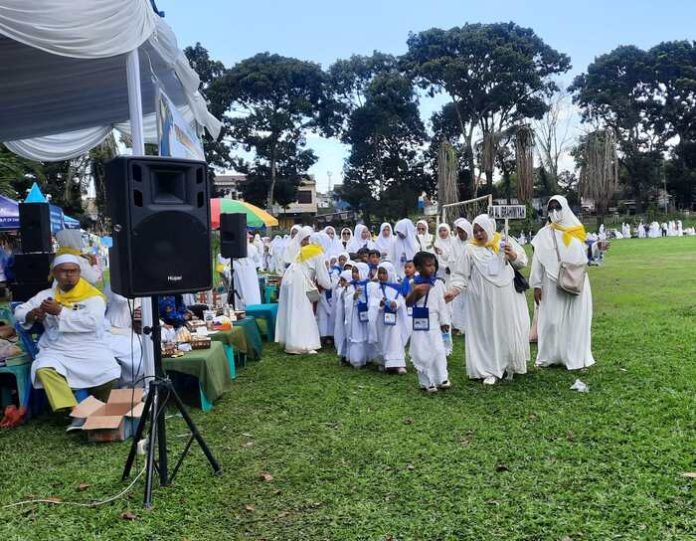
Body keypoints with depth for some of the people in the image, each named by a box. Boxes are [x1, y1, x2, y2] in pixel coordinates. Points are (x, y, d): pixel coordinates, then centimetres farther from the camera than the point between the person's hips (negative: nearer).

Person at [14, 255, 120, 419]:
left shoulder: (92, 296, 0)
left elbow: (92, 322, -15)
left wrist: (59, 311, -16)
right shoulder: (46, 295, 13)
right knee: (43, 369, -31)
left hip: (90, 350, -2)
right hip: (57, 351, 3)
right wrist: (32, 314, -6)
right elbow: (19, 311, 18)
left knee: (111, 375, -26)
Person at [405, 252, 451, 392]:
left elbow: (442, 303, 3)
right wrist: (415, 291, -21)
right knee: (422, 353, 5)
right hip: (419, 322, 0)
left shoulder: (438, 283, 0)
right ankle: (426, 382, 16)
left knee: (438, 350, -2)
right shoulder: (415, 284, -2)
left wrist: (444, 321, 1)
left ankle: (442, 379, 10)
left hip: (433, 322, 0)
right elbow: (408, 303, -4)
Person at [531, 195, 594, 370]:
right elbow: (537, 261, -1)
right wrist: (536, 285, -5)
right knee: (550, 321, 1)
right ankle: (550, 356, 12)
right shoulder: (543, 234, 2)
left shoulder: (576, 231, 7)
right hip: (551, 285, -1)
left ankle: (575, 357, 13)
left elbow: (585, 256, 10)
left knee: (574, 320, 4)